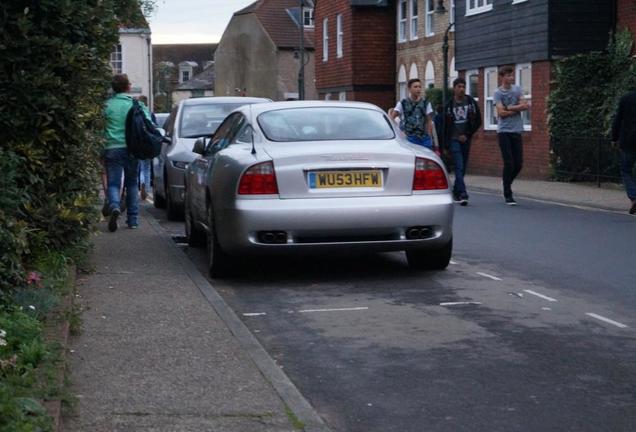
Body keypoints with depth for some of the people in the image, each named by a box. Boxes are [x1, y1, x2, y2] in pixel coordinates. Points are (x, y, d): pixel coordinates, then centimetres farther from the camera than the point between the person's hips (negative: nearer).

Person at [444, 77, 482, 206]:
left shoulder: (471, 102, 3)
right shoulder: (449, 104, 0)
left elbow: (478, 122, 5)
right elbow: (444, 126, 3)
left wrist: (467, 135, -5)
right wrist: (444, 145, -1)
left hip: (465, 139, 3)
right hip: (454, 139, -3)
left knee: (463, 168, 8)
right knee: (459, 167, -12)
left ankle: (456, 192, 22)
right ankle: (462, 194, -20)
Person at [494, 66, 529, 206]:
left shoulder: (517, 89, 9)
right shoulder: (498, 93, -3)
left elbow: (526, 105, -1)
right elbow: (501, 113, -13)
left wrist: (509, 108, -9)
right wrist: (518, 108, -4)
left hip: (517, 131, 4)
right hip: (504, 131, -4)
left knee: (518, 164, 4)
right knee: (509, 164, -7)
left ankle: (507, 185, 27)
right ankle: (508, 195, 1)